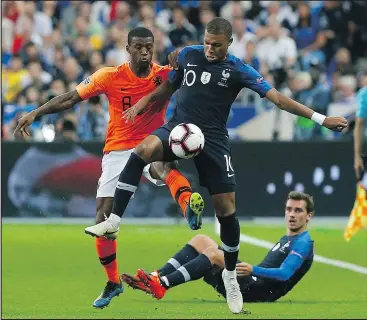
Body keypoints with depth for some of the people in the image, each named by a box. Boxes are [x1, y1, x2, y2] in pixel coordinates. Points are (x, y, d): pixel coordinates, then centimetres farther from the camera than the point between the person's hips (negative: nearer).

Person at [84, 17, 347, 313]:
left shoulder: (238, 70, -4)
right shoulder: (188, 55, 4)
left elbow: (276, 97, -8)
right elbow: (167, 88, 20)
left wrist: (320, 118, -15)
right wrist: (143, 103, 5)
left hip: (213, 140, -1)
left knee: (226, 210, -2)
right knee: (145, 149, -33)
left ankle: (230, 275, 20)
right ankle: (113, 220, -31)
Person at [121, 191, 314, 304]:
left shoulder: (303, 243, -6)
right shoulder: (286, 239, 25)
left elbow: (284, 274, -23)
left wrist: (253, 270, -36)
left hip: (257, 291, -10)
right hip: (251, 284, 10)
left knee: (213, 253, -28)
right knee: (200, 240, 6)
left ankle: (162, 285, -35)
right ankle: (155, 277, -11)